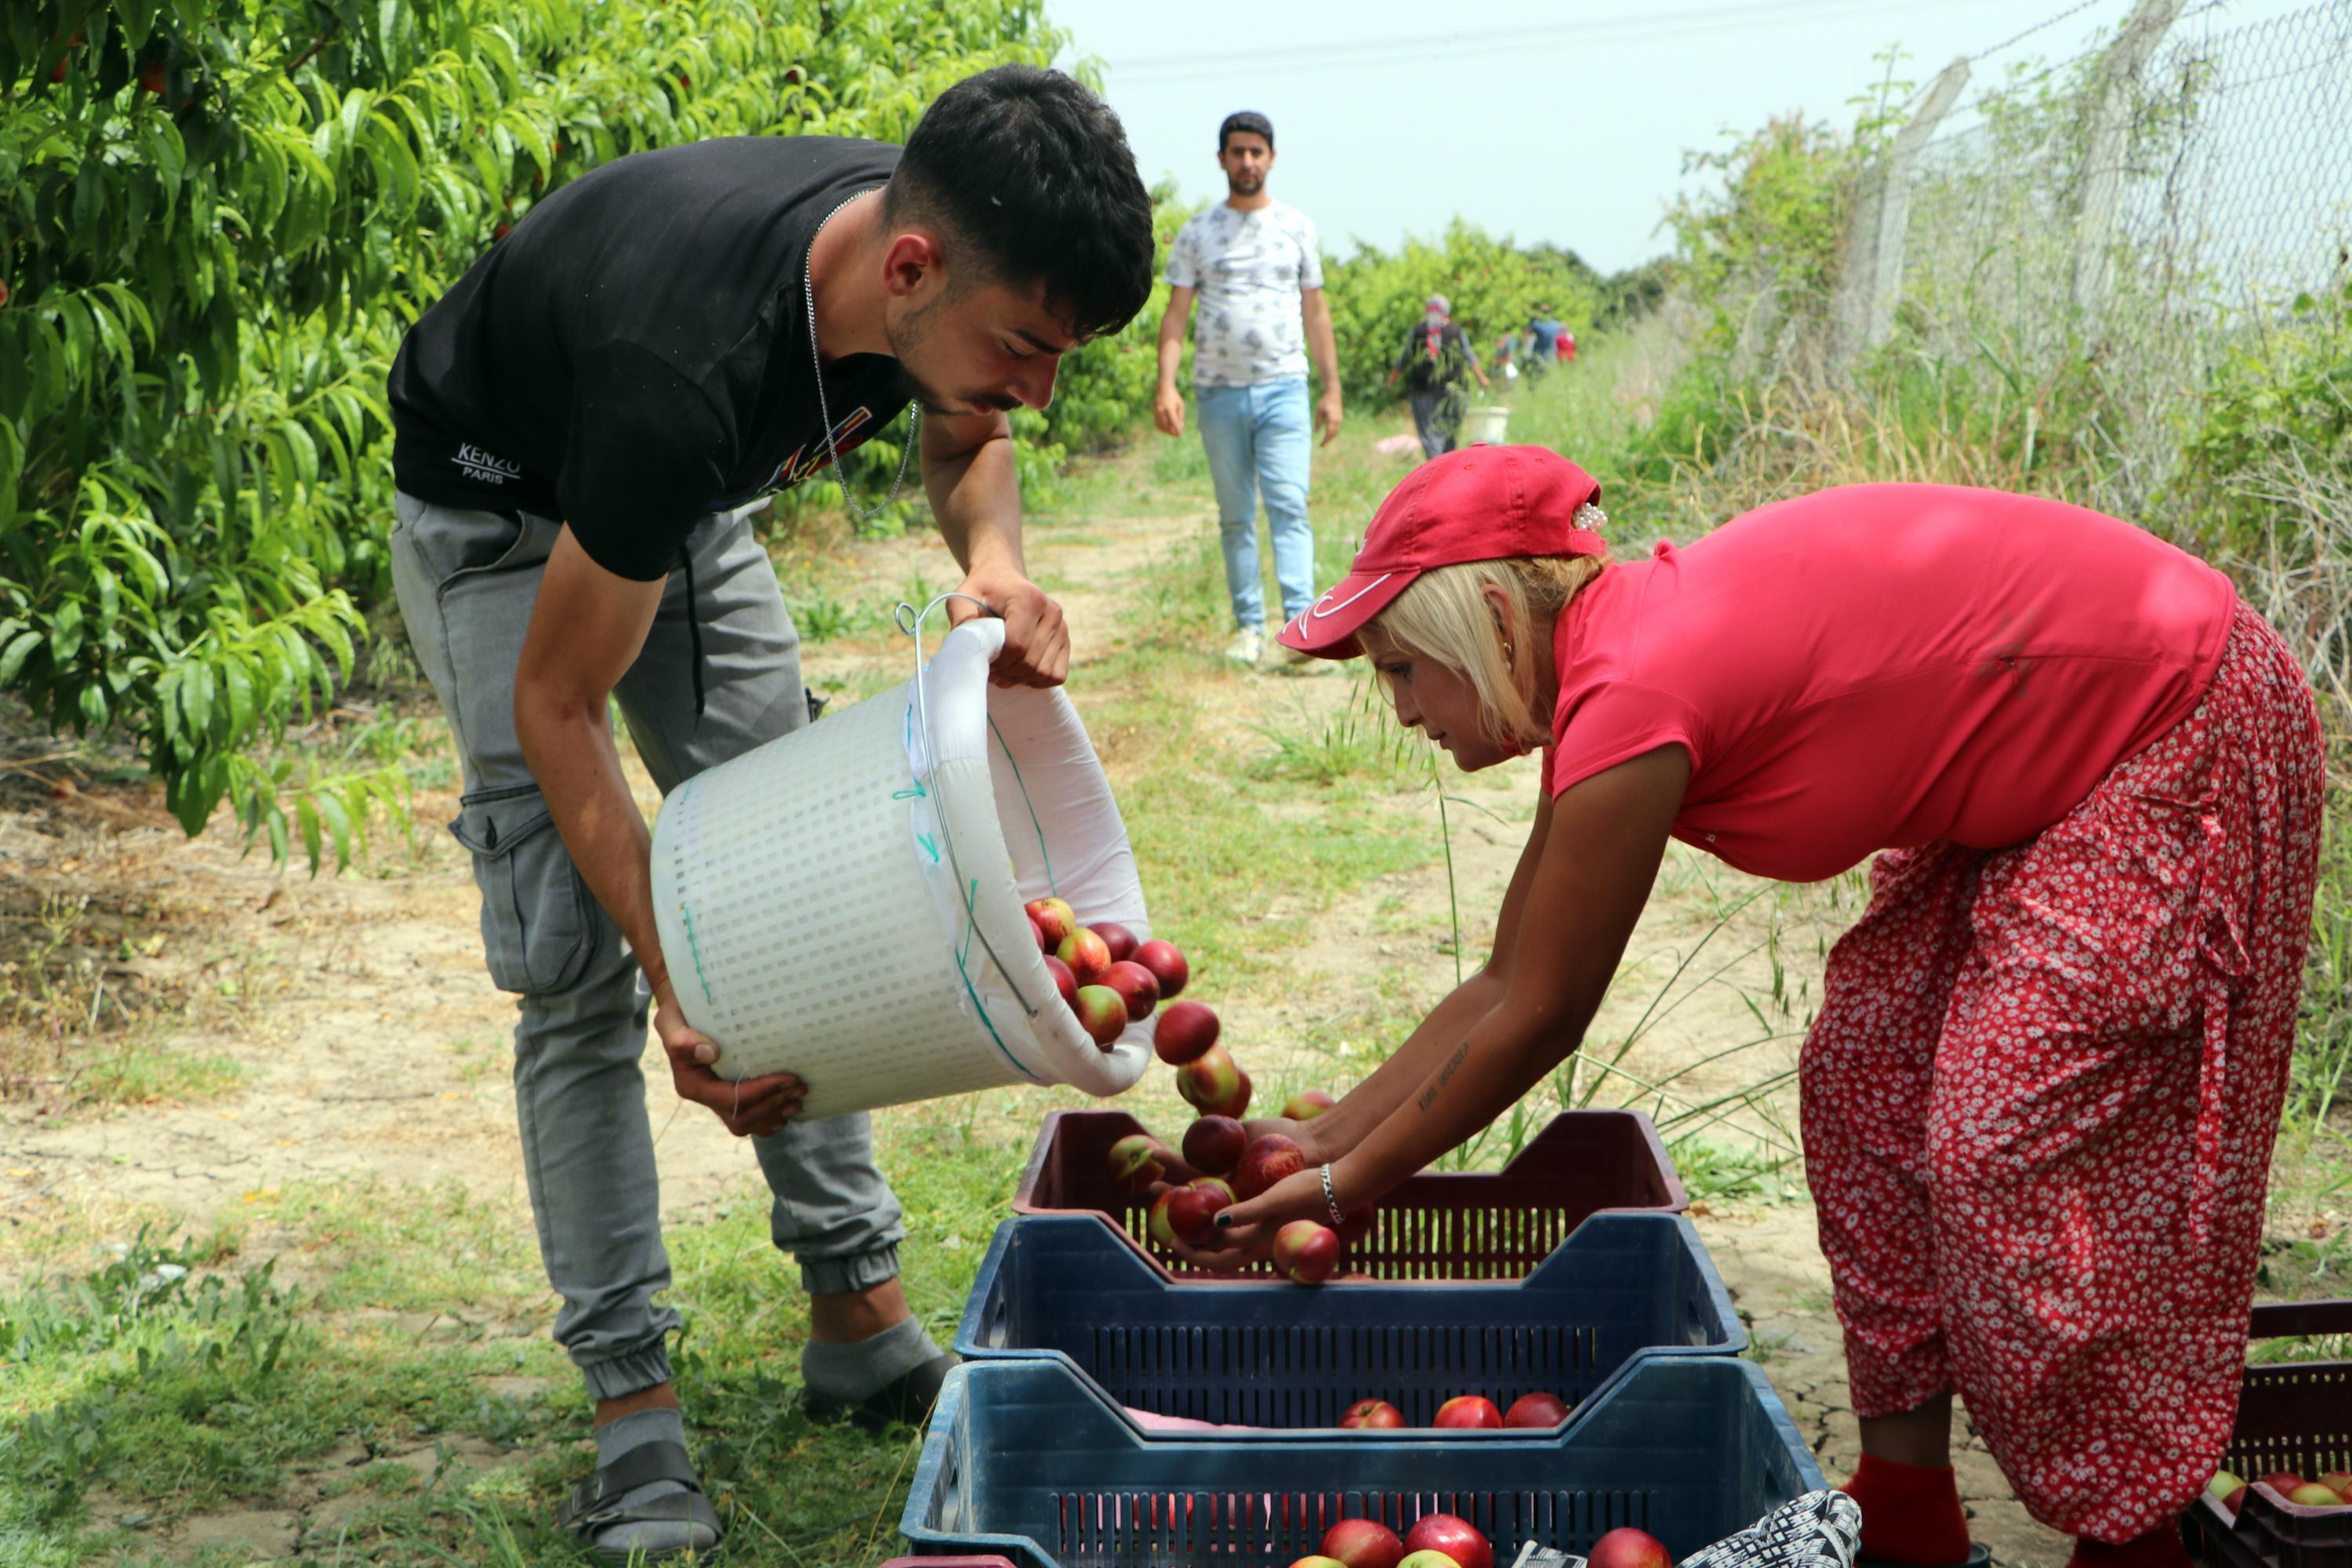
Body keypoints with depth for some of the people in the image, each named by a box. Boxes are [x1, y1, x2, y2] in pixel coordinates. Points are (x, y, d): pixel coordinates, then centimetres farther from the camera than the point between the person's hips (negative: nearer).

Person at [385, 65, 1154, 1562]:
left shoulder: (932, 263, -24)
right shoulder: (690, 368, -43)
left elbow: (963, 436, 2)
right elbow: (558, 703, -30)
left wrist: (997, 562, -22)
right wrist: (677, 990, -31)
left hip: (690, 507, 7)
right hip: (503, 517, -6)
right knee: (580, 962, -13)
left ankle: (862, 1320, 12)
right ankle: (634, 1408, -5)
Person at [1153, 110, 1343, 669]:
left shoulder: (1297, 228, 9)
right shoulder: (1197, 233, 6)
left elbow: (1316, 312, 12)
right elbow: (1176, 313, 4)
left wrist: (1332, 389, 7)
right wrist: (1166, 384, -9)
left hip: (1284, 389, -1)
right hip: (1218, 391, 1)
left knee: (1288, 505, -13)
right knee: (1235, 516, 6)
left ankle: (1302, 623, -18)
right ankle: (1248, 625, 13)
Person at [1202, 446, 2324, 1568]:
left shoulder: (1632, 700, -27)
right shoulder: (1608, 668, 1)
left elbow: (1539, 1021, -18)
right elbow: (1506, 983, 7)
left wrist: (1345, 1186, -8)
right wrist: (1329, 1133, 7)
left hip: (2182, 739, -9)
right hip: (2032, 775, 9)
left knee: (2007, 1149, -10)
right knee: (1861, 1081, 6)